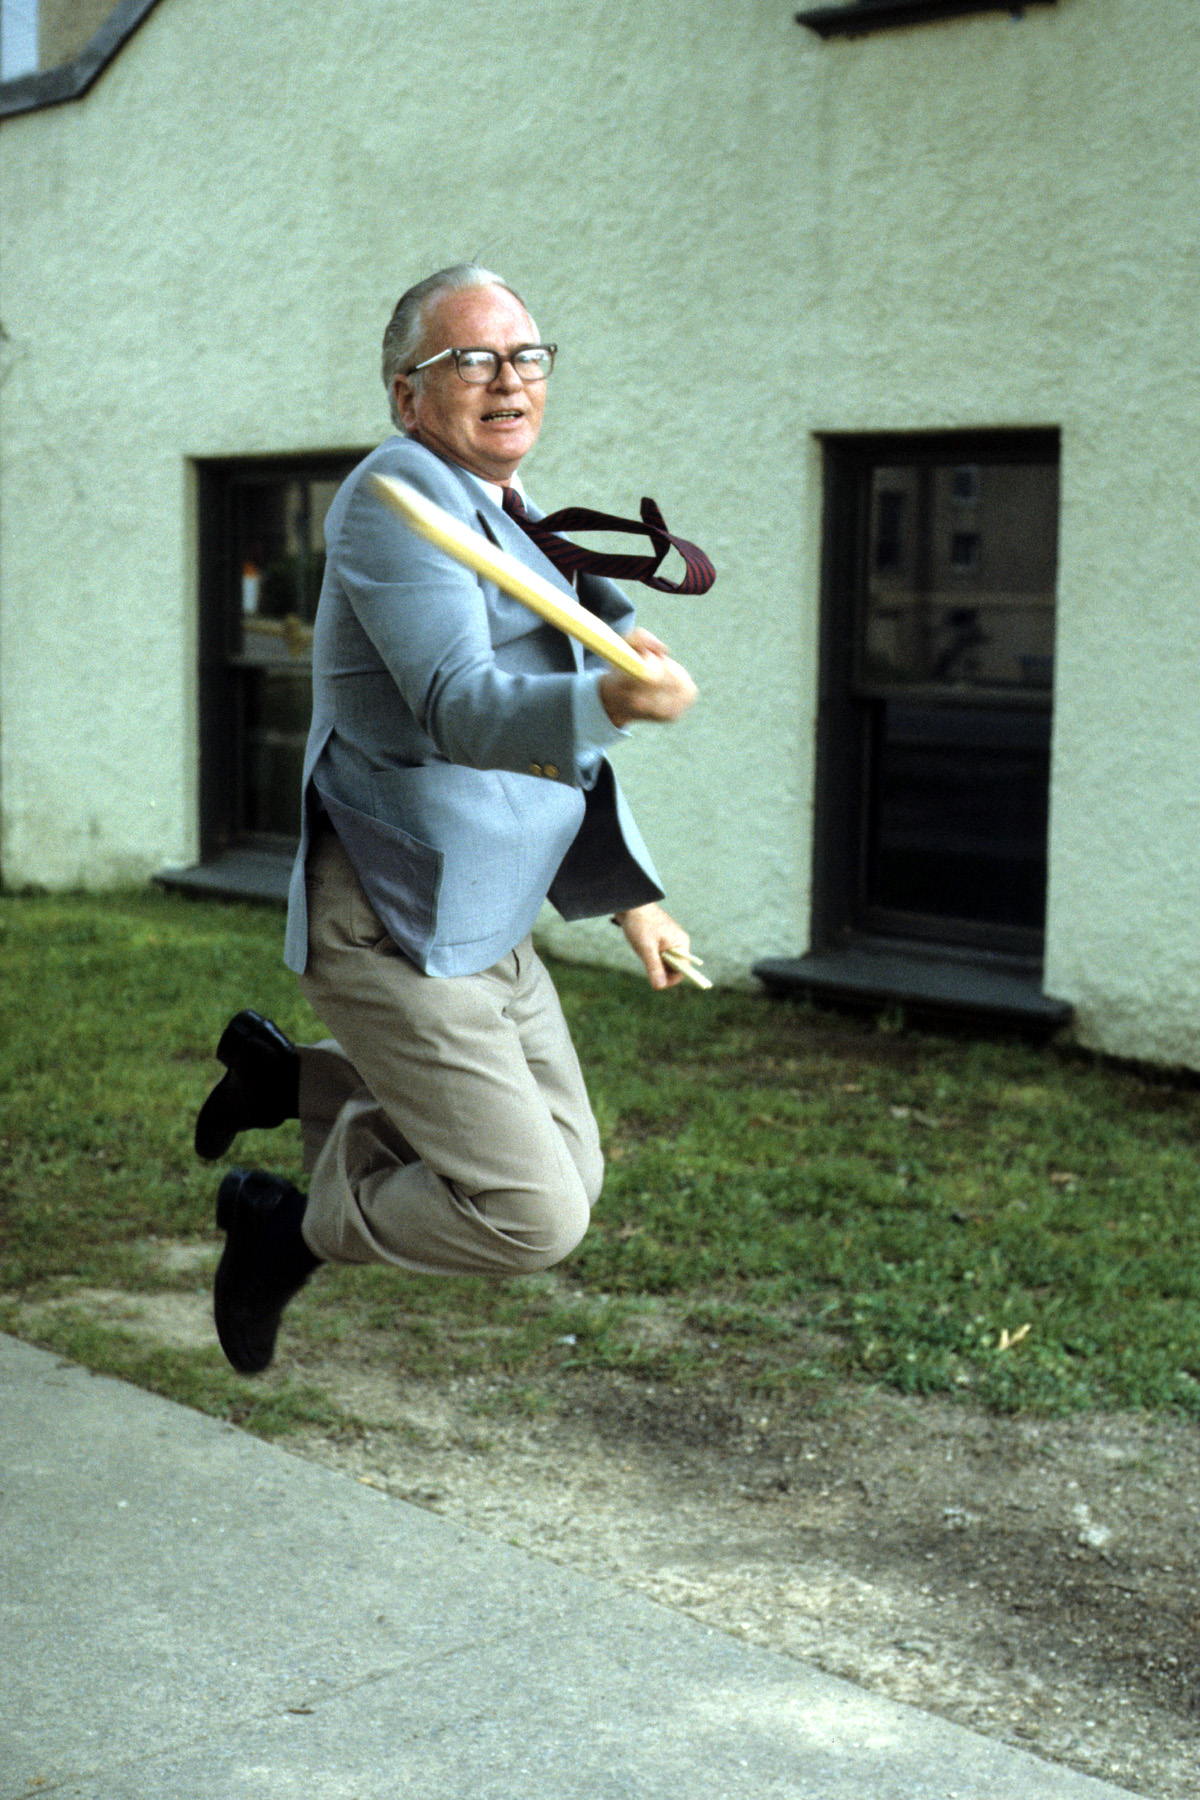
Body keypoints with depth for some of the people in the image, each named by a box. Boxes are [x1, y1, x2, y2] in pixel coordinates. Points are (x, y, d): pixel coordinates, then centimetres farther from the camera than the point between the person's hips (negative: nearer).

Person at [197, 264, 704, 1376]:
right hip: (394, 937, -9)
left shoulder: (512, 522, 16)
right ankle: (287, 1224, 12)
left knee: (566, 1179, 16)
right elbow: (458, 709, -30)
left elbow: (556, 736, 25)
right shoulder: (400, 495, -15)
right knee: (532, 1219, -11)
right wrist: (614, 699, -48)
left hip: (483, 935, 10)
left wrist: (630, 897, 23)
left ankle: (291, 1079, 27)